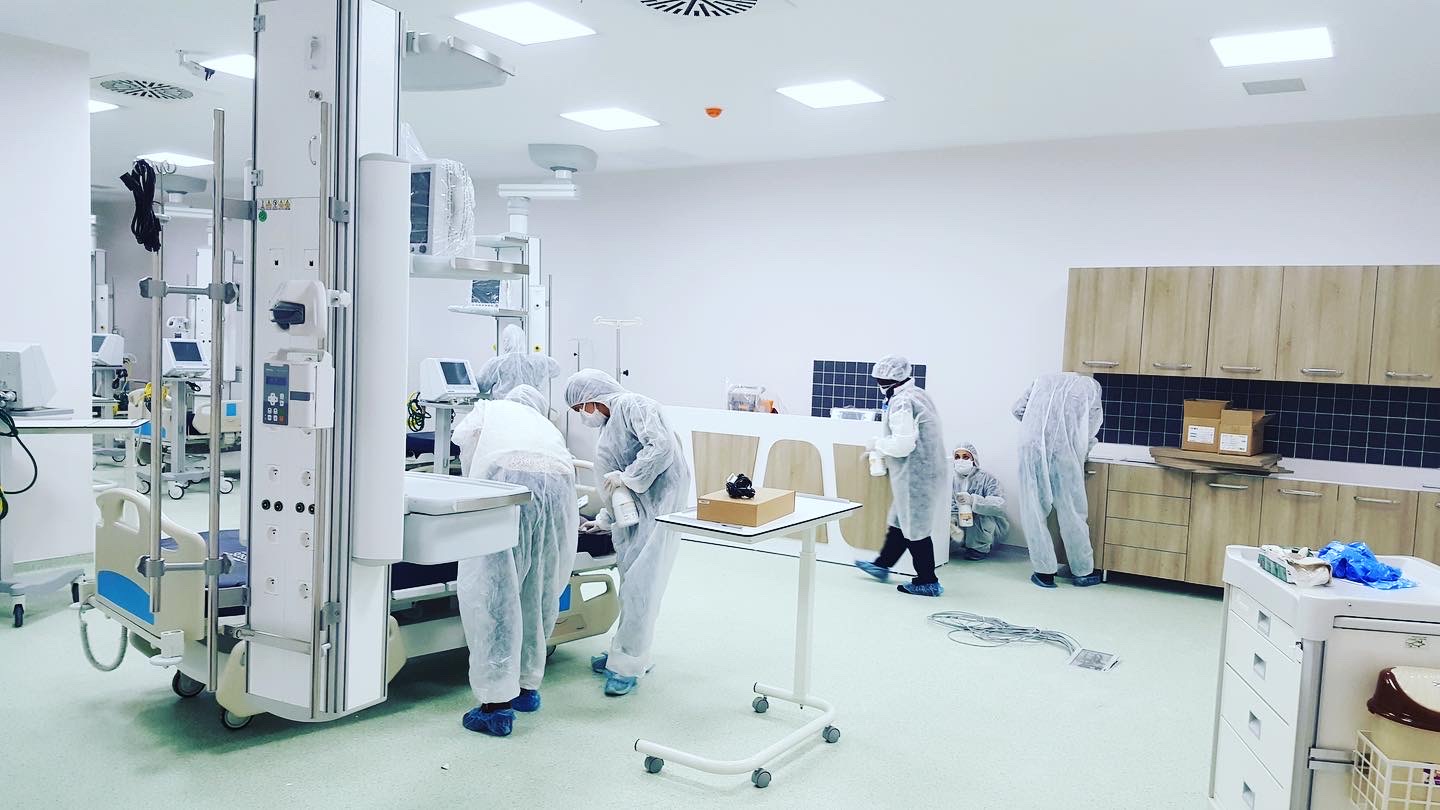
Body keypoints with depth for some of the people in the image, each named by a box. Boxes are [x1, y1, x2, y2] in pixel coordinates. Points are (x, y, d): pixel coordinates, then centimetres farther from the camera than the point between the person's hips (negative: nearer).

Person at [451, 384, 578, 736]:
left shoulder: (488, 409, 31)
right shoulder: (546, 424, 39)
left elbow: (467, 439, 13)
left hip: (506, 475, -4)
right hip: (558, 485, 4)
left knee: (492, 592, -2)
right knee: (539, 593, 17)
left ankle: (497, 704, -3)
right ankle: (528, 685, 27)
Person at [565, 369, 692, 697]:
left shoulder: (632, 405, -8)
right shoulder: (609, 426, 19)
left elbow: (662, 446, -22)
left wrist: (627, 477, -17)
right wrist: (604, 519, 20)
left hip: (660, 504, -9)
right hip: (634, 510, 9)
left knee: (639, 585, -7)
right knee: (631, 583, 11)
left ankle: (627, 666, 0)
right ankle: (630, 653, 23)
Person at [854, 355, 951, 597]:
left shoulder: (901, 402, -19)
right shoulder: (917, 394, 12)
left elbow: (903, 443, -25)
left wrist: (879, 444, -8)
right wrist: (884, 447, 17)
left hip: (915, 474, -10)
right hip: (926, 469, 10)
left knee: (915, 526, 1)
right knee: (900, 521, 20)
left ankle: (927, 581, 10)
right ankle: (882, 565, 34)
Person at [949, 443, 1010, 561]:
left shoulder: (986, 478, -10)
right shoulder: (953, 480, 2)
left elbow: (1000, 504, -27)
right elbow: (951, 508, -9)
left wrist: (972, 500, -41)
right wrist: (951, 523, -31)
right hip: (963, 526, 2)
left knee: (977, 511, -32)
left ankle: (981, 548, -12)